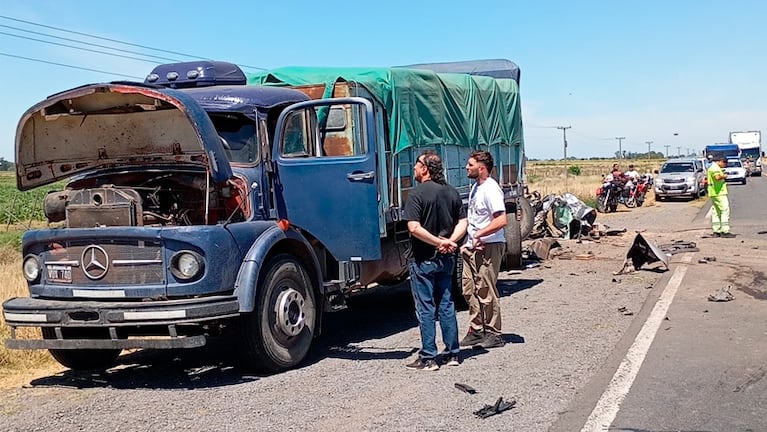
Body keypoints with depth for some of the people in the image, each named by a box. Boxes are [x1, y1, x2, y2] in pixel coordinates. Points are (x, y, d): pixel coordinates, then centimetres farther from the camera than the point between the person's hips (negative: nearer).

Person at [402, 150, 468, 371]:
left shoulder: (417, 194, -14)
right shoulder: (452, 192, 7)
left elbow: (414, 228, -22)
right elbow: (463, 223, 5)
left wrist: (440, 242, -15)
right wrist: (449, 242, -7)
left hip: (423, 260, -6)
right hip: (446, 259, 6)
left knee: (425, 309, 0)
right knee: (446, 305, 13)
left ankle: (428, 358, 5)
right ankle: (452, 354, 19)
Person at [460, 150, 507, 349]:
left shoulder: (490, 189, -16)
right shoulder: (476, 187, 14)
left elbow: (501, 220, -26)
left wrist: (479, 235, -21)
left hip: (488, 247, -10)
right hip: (473, 247, 10)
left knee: (486, 290, -3)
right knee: (470, 289, 12)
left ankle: (493, 334, 7)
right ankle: (476, 330, 21)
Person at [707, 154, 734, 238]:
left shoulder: (711, 168, 19)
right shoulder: (715, 168, -13)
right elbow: (717, 177, -31)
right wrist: (724, 176, -12)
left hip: (713, 193, 11)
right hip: (719, 193, -11)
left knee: (716, 212, 11)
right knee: (725, 211, -10)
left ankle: (716, 231, 13)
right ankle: (725, 231, -13)